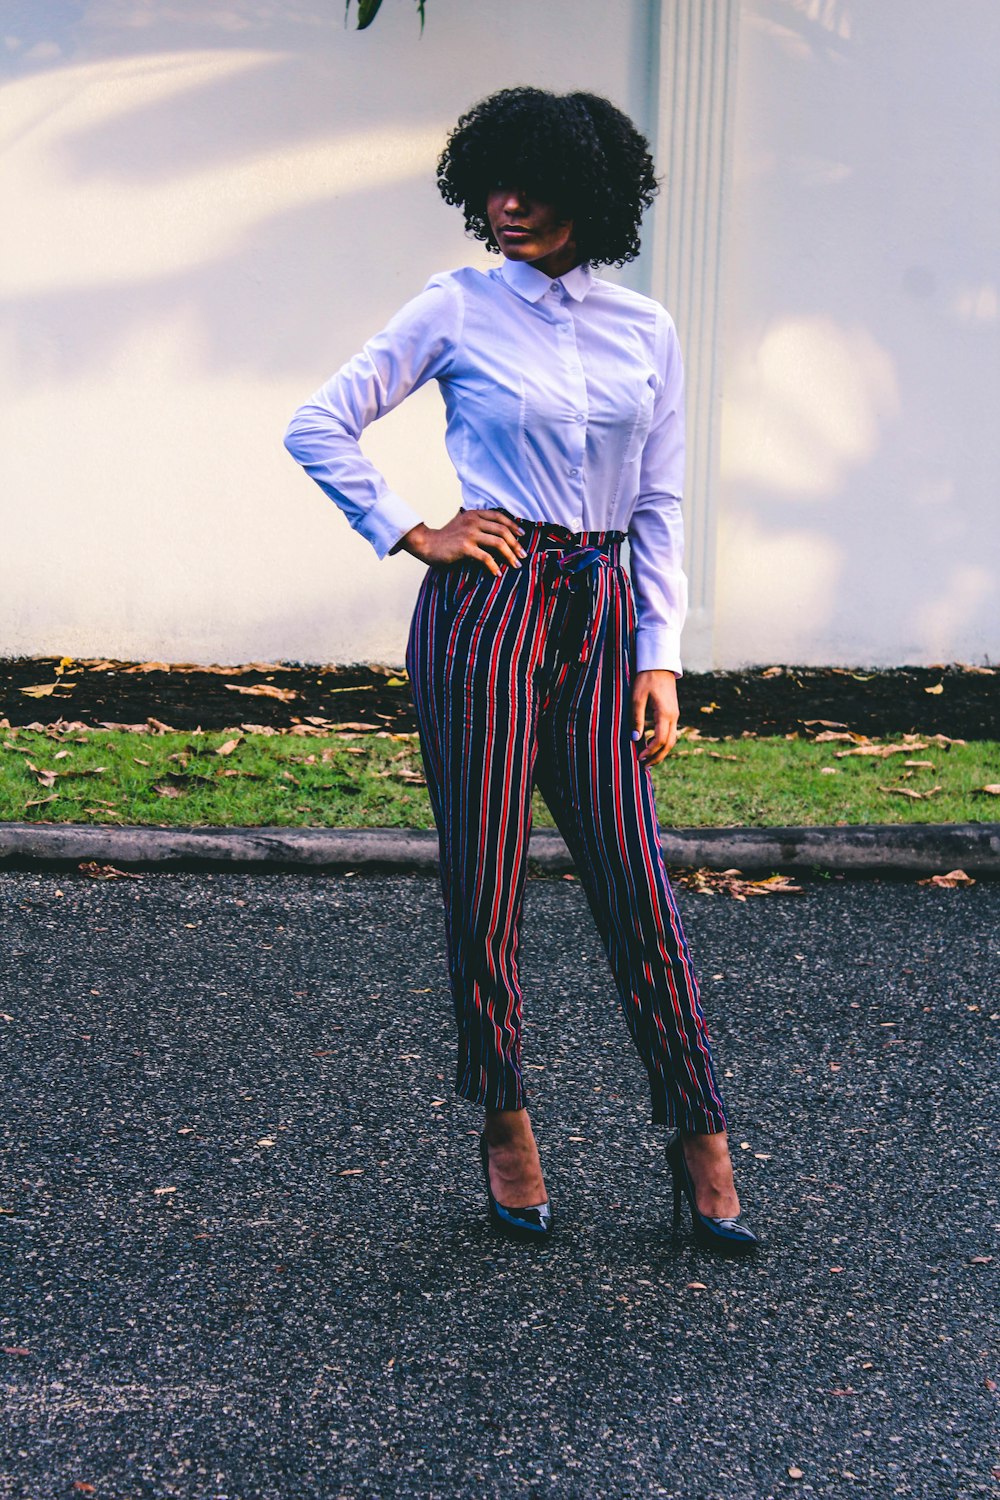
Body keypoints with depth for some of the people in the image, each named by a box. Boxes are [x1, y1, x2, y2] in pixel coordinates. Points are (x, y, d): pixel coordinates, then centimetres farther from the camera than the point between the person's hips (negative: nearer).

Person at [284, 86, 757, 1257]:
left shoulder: (646, 332, 11)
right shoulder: (459, 311, 2)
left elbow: (659, 508, 12)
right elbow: (317, 429, 2)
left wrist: (660, 658, 5)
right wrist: (412, 537, -4)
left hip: (600, 614, 3)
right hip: (485, 604, -2)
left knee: (634, 879, 0)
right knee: (484, 879, 1)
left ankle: (700, 1144, 8)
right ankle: (502, 1126, 18)